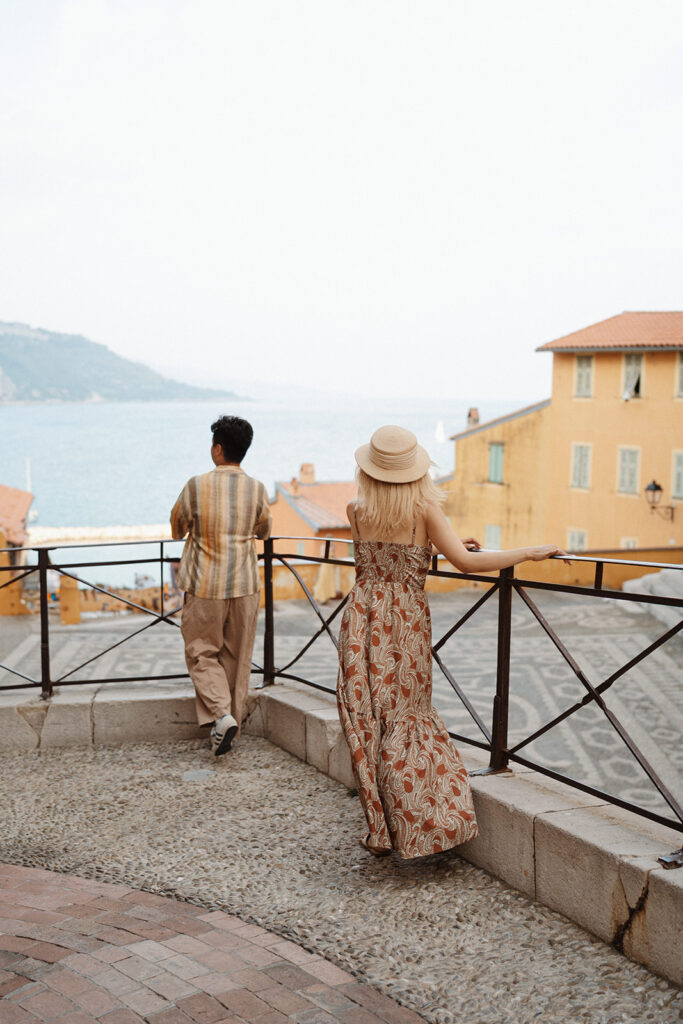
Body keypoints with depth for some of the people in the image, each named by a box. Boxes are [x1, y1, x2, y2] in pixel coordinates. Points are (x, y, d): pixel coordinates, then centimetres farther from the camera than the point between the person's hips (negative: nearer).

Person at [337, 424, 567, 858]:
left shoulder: (357, 511, -1)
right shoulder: (425, 509, -9)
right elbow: (466, 562, -16)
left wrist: (443, 542, 19)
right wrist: (530, 552, -10)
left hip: (364, 619, 1)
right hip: (408, 620, -1)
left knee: (369, 723, 7)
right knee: (409, 717, 12)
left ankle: (383, 831, 13)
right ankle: (420, 824, 15)